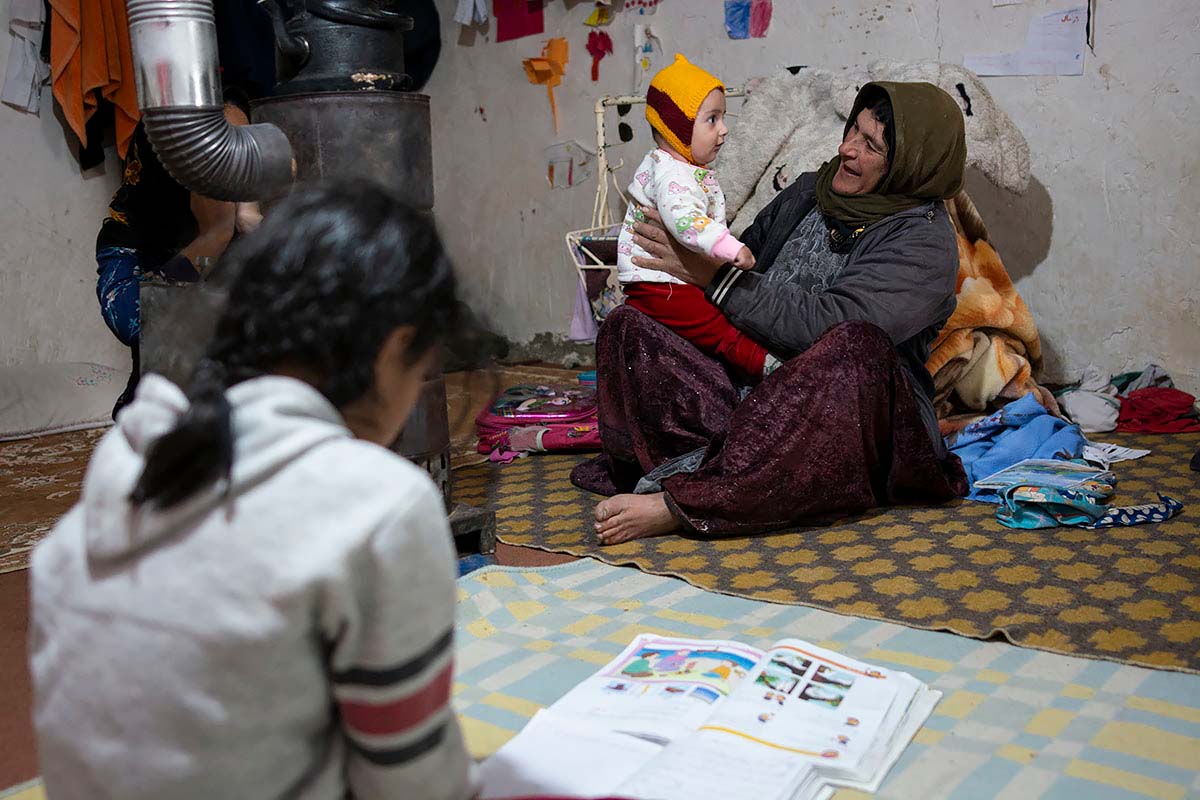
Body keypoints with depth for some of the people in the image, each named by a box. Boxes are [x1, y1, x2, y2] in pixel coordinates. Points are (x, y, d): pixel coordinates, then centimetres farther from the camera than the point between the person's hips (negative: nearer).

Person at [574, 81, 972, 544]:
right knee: (625, 326, -9)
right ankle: (714, 465, -33)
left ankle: (682, 504, -42)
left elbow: (823, 327, -21)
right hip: (751, 390, 6)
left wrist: (712, 275, -17)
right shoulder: (811, 191, 12)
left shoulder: (924, 241, -9)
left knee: (856, 345, -40)